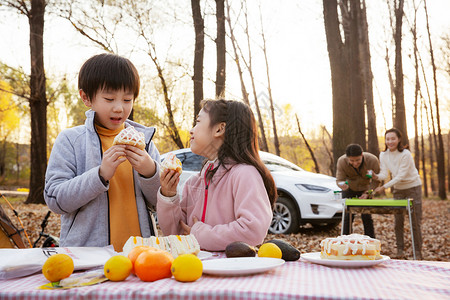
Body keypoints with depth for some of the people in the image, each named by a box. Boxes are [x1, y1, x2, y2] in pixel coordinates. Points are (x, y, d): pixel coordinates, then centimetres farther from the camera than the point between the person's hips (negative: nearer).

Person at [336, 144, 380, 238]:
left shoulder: (373, 160, -31)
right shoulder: (341, 161, -30)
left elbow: (376, 181, -19)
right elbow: (339, 180, -24)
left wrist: (367, 193, -30)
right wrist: (342, 185, -47)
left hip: (365, 188, 0)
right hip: (349, 188, 0)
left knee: (366, 217, -3)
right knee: (348, 217, -5)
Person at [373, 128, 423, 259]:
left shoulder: (405, 154, -21)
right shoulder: (383, 155, -3)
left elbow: (401, 176, -24)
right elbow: (384, 174, -6)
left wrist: (384, 187, -29)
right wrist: (376, 176, -29)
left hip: (413, 188, -5)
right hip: (398, 189, 5)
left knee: (415, 221, -4)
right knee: (398, 221, 3)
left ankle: (418, 251, 6)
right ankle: (399, 250, 13)